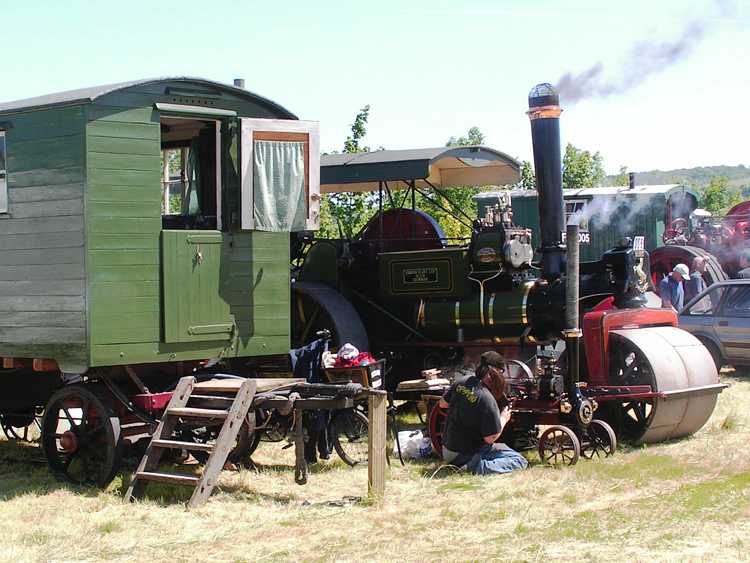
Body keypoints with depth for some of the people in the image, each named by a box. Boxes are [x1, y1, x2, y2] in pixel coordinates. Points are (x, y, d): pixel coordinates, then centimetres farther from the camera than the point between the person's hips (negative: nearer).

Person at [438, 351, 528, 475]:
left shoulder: (461, 383, -5)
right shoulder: (487, 399, -24)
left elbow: (443, 403, 12)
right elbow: (490, 438, -21)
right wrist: (503, 419, -5)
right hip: (467, 454, -8)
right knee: (520, 461, -10)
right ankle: (479, 467, -22)